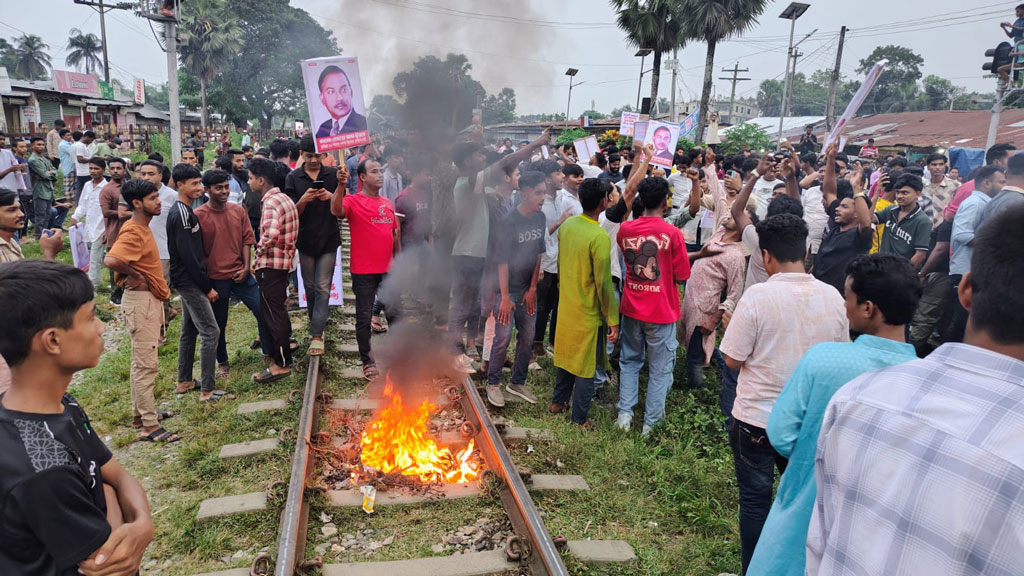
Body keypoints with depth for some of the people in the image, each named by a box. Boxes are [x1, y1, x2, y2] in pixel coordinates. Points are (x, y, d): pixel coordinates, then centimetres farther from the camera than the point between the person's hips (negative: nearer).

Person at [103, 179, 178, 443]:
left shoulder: (142, 228, 11)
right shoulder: (133, 233, -20)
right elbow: (110, 260, -36)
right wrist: (135, 276, -21)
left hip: (149, 300, 10)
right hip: (140, 300, -10)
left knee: (142, 361, 18)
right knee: (146, 364, -6)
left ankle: (140, 412, 31)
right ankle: (150, 426, 0)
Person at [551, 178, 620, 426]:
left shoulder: (566, 226, -2)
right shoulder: (599, 237, -23)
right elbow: (603, 283, -21)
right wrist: (613, 320, -12)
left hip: (565, 306, 7)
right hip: (589, 313, -7)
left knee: (565, 354, 23)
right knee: (586, 368, 6)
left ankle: (558, 401, 38)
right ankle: (578, 420, 17)